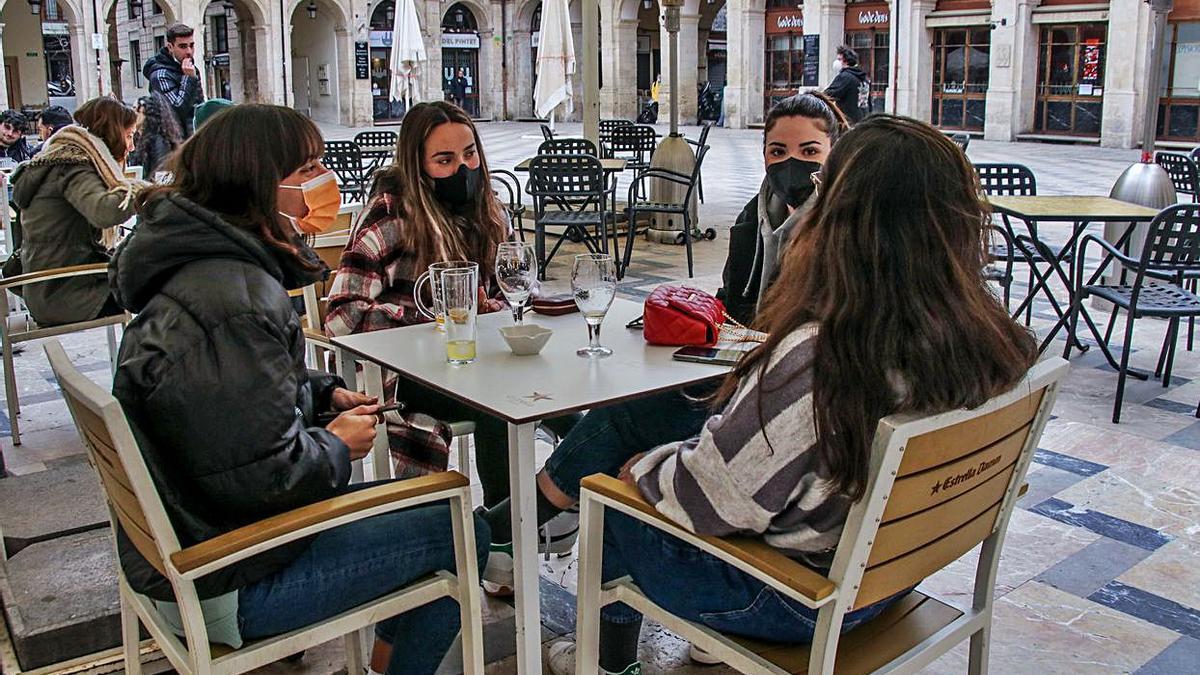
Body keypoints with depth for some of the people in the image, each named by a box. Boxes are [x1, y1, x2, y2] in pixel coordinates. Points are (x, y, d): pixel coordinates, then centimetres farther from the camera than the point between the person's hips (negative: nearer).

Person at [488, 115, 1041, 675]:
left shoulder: (816, 356, -37)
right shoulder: (990, 336, -11)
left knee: (611, 485, 16)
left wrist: (645, 468, -5)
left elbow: (712, 496, -26)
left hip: (797, 596, -8)